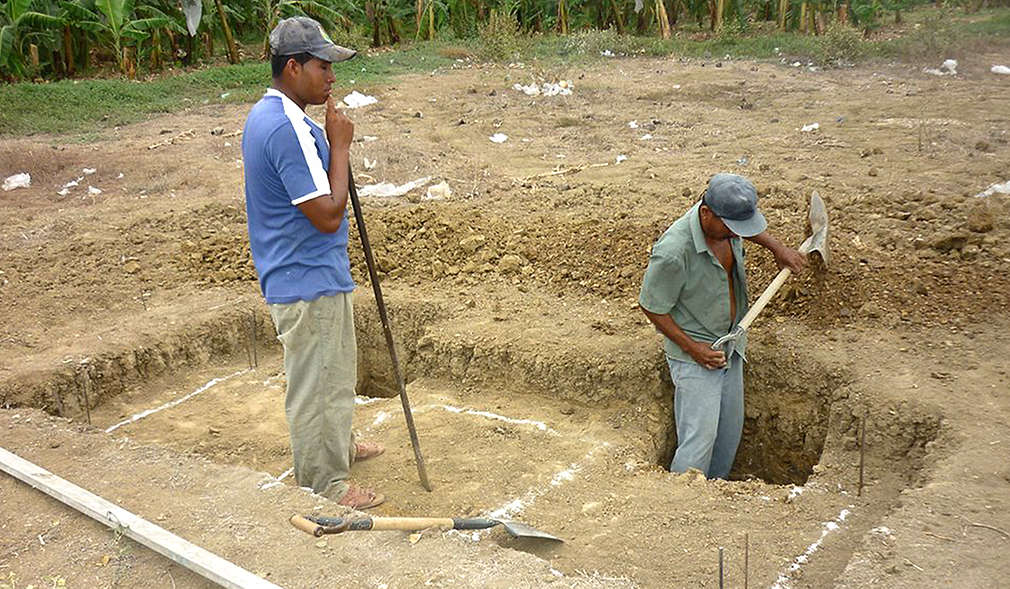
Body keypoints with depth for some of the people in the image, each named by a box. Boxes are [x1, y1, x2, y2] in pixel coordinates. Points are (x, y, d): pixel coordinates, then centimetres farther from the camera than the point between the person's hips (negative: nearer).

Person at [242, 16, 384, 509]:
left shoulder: (265, 116, 9)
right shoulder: (288, 129, -26)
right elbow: (328, 214, -25)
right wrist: (340, 146, -18)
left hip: (313, 277, 11)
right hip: (308, 284, -11)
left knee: (337, 371, 28)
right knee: (315, 387, 4)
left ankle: (338, 445, 48)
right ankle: (325, 486, 20)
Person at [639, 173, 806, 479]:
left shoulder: (726, 219, -9)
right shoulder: (673, 252, -32)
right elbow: (651, 307, -19)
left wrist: (778, 248, 10)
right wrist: (693, 348, -18)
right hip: (694, 354, -8)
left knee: (729, 432, 16)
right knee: (699, 439, -11)